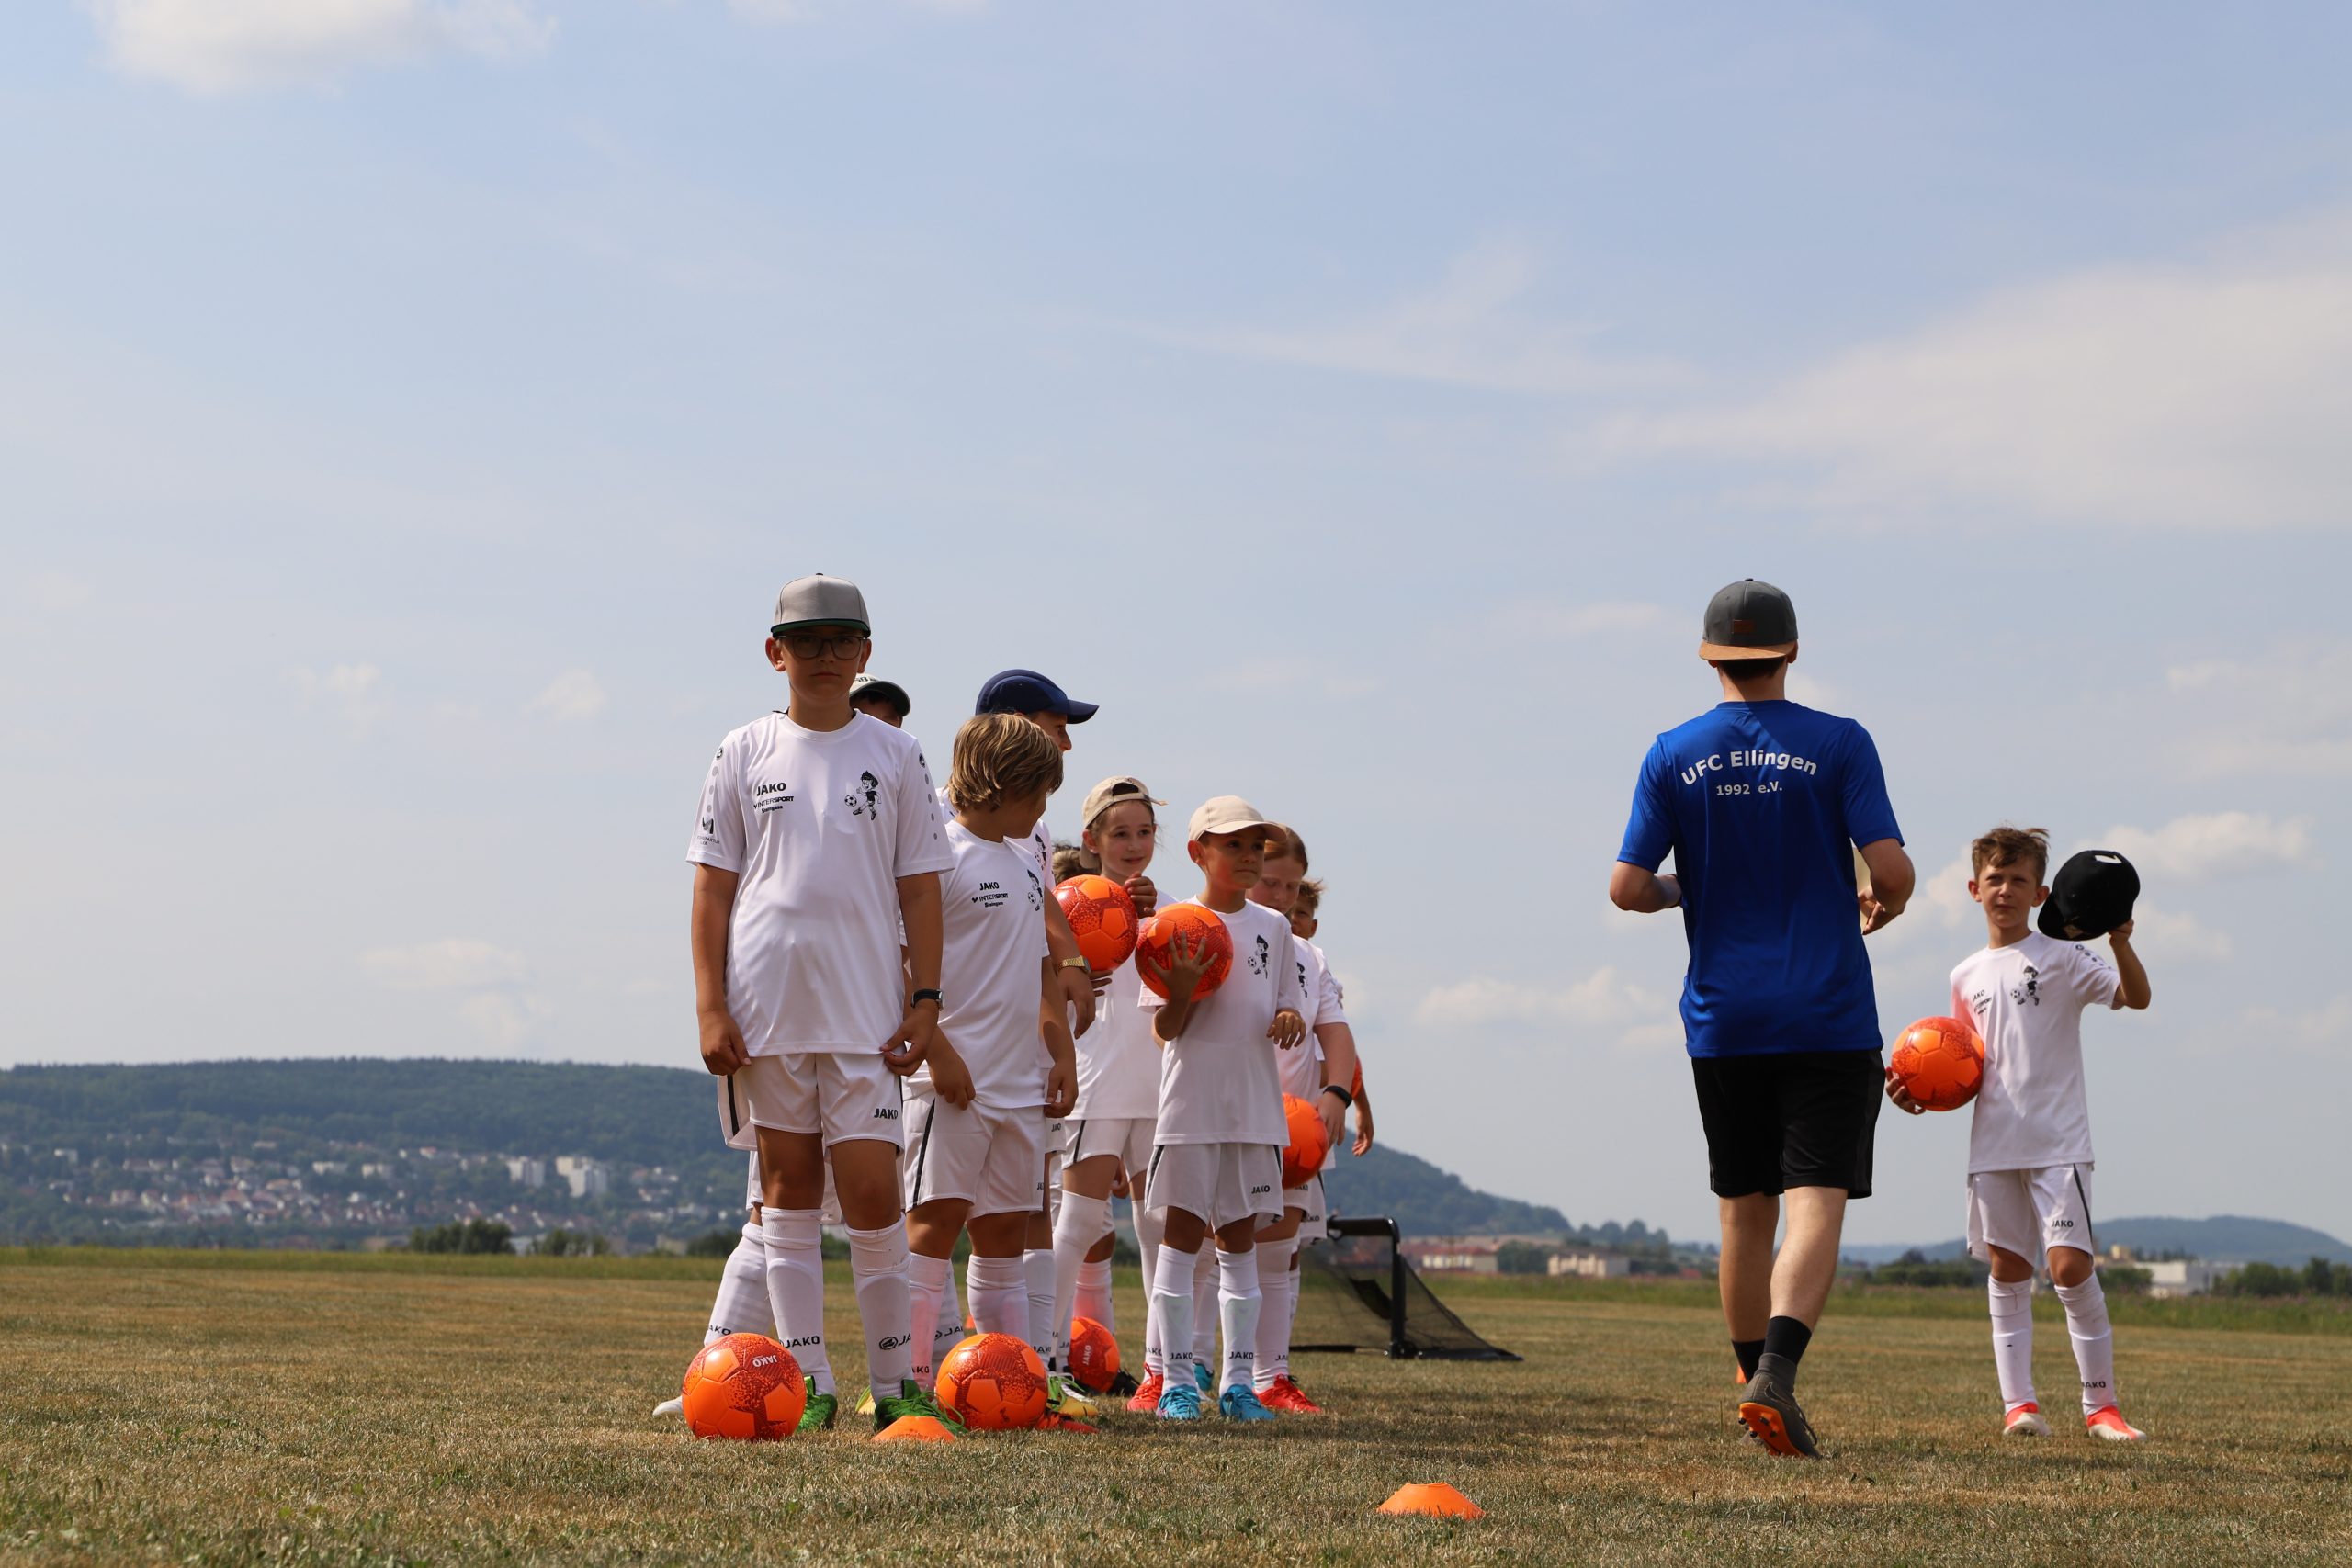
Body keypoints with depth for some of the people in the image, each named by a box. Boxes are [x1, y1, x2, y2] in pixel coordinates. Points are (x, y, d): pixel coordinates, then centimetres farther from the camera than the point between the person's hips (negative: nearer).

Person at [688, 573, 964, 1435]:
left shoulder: (895, 755, 7)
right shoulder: (745, 752, 7)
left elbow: (919, 884, 6)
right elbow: (713, 885, 6)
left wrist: (925, 1000, -2)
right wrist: (710, 1006, -2)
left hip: (867, 1010, -1)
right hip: (767, 1008, 1)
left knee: (872, 1192, -6)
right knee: (787, 1187, 5)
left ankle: (894, 1380, 4)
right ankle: (808, 1381, 10)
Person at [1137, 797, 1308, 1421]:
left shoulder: (1273, 927, 10)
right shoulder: (1175, 925, -3)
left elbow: (1287, 1008, 15)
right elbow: (1164, 1030, -4)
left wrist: (1289, 1019, -8)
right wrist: (1180, 993, -24)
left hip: (1255, 1105, 4)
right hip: (1191, 1103, -4)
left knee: (1240, 1239, 7)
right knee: (1181, 1234, -3)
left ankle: (1239, 1380, 10)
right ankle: (1177, 1380, 1)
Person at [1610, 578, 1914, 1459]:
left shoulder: (1674, 754, 2)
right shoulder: (1838, 744, -3)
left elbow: (1628, 888, -1)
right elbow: (1892, 869, -10)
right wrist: (1882, 905, 12)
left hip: (1722, 1021, 3)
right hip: (1828, 1019, -3)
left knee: (1744, 1212, 13)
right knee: (1817, 1201, -7)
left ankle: (1756, 1381, 20)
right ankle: (1776, 1372, -26)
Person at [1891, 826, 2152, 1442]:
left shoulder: (2061, 957, -1)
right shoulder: (1966, 976, 14)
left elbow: (2136, 997, -13)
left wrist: (2120, 941, -28)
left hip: (2058, 1139, -5)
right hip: (1993, 1142, 5)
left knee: (2070, 1264, -12)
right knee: (2006, 1269, 5)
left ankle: (2101, 1403, -2)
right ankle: (2018, 1402, 9)